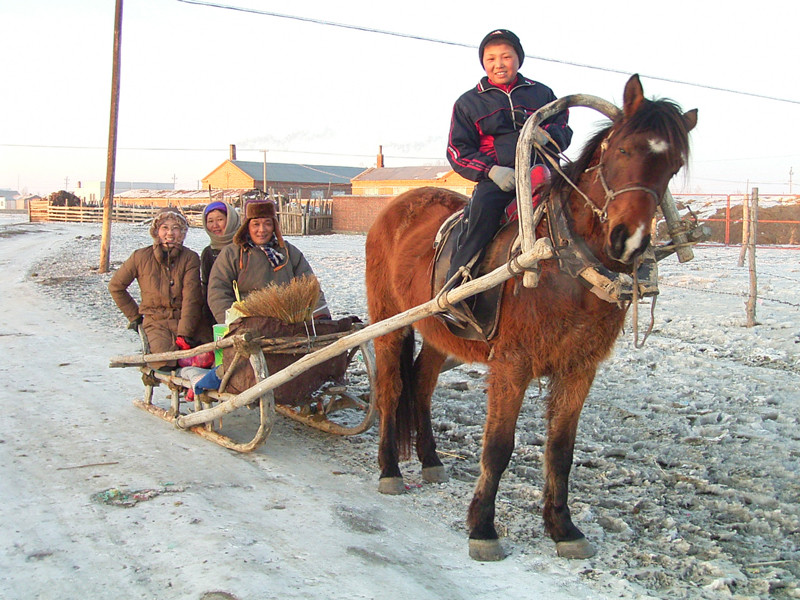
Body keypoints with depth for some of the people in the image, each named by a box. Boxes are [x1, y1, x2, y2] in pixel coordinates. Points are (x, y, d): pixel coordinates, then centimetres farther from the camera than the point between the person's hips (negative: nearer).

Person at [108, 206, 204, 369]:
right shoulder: (141, 257, 2)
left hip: (185, 321, 1)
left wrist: (185, 334, -20)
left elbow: (191, 298, -9)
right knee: (166, 363, -29)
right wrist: (134, 316, 12)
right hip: (155, 323, -1)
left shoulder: (190, 258, 1)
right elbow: (115, 286, 17)